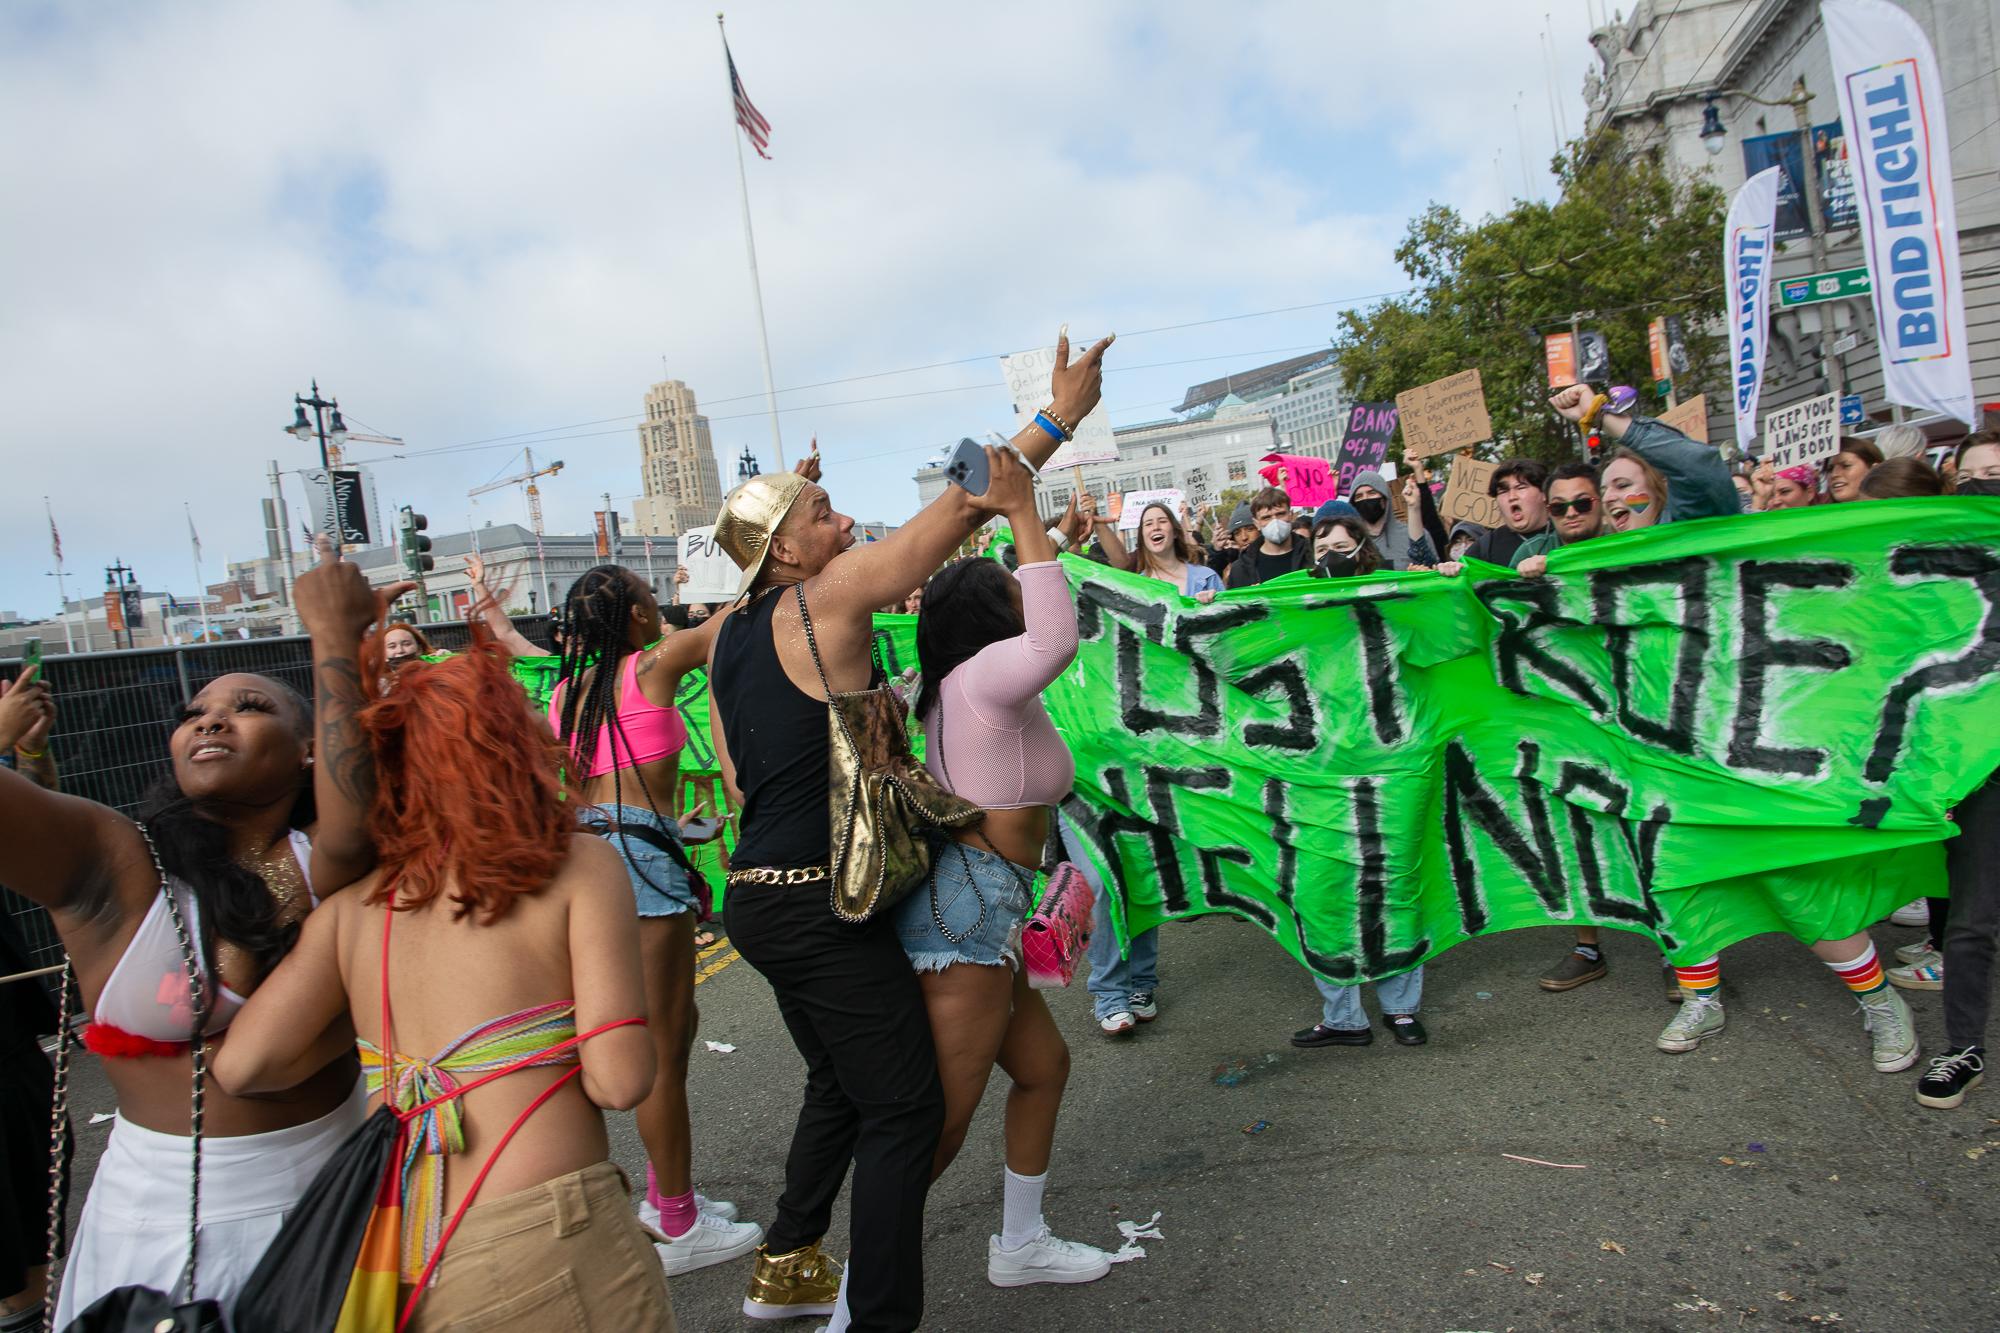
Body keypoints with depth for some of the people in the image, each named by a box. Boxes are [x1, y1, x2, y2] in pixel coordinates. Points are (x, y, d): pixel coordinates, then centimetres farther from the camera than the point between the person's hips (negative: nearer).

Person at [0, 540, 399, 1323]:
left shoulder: (322, 861, -6)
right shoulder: (105, 860, -7)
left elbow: (353, 824, -28)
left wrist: (337, 635, -25)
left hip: (332, 1199, 1)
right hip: (165, 1224, -1)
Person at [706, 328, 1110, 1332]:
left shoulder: (730, 635, 10)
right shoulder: (827, 600, -14)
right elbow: (958, 510, -12)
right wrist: (1059, 418, -5)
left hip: (756, 896, 9)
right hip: (821, 905, -9)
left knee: (839, 1085, 25)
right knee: (904, 1108, 1)